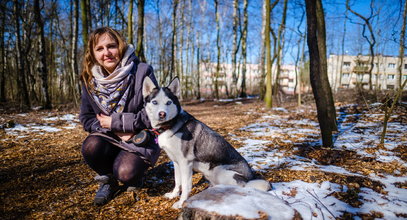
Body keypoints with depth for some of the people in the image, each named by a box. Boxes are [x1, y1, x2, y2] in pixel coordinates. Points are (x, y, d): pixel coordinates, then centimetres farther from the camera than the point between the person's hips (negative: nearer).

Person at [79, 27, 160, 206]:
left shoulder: (142, 72, -15)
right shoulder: (90, 80, -2)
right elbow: (86, 118, 2)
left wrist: (113, 122, -15)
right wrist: (116, 131, -16)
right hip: (108, 138, 4)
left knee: (125, 172, -29)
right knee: (91, 147, -28)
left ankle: (134, 176, 11)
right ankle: (108, 180, 4)